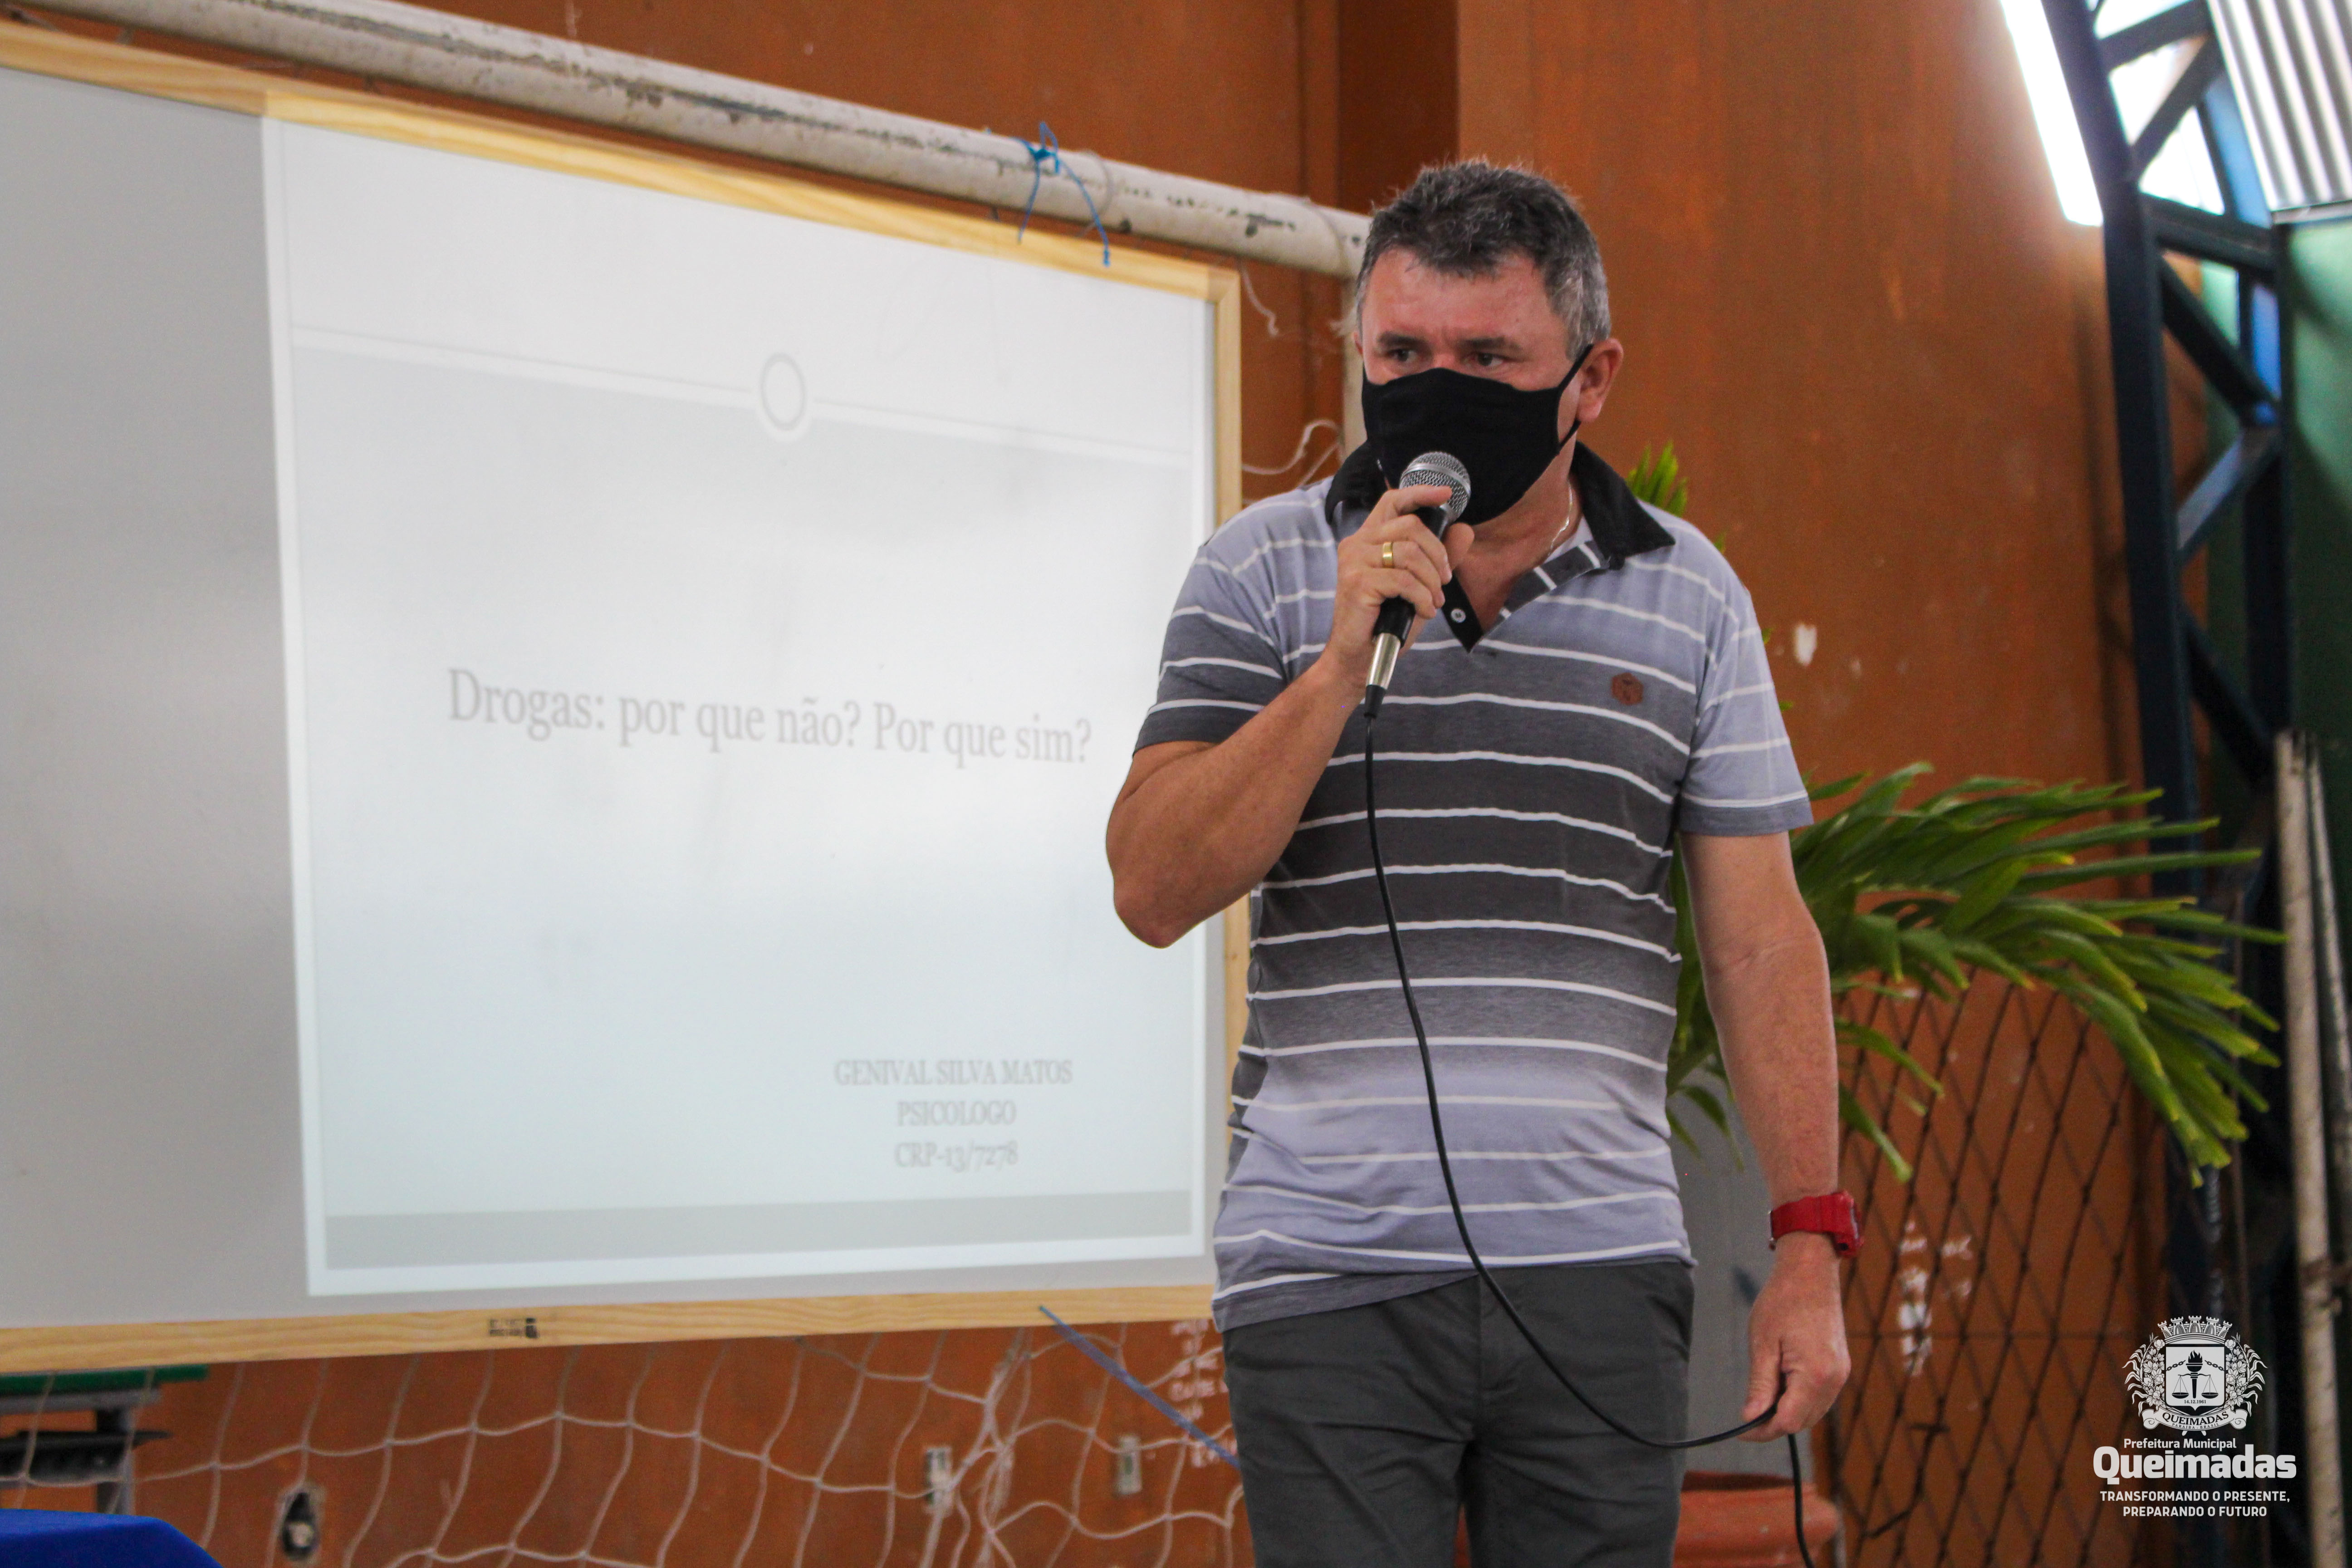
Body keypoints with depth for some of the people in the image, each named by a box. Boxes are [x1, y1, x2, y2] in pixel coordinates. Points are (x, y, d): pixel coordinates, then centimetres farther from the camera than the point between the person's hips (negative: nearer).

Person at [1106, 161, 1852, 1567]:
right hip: (1329, 1275, -1)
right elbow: (1155, 890, -4)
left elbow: (1761, 939, 8)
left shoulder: (1690, 596, 8)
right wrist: (1345, 658, -14)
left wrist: (1812, 1249, 1)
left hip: (1599, 1275, 1)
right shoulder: (1262, 573, 4)